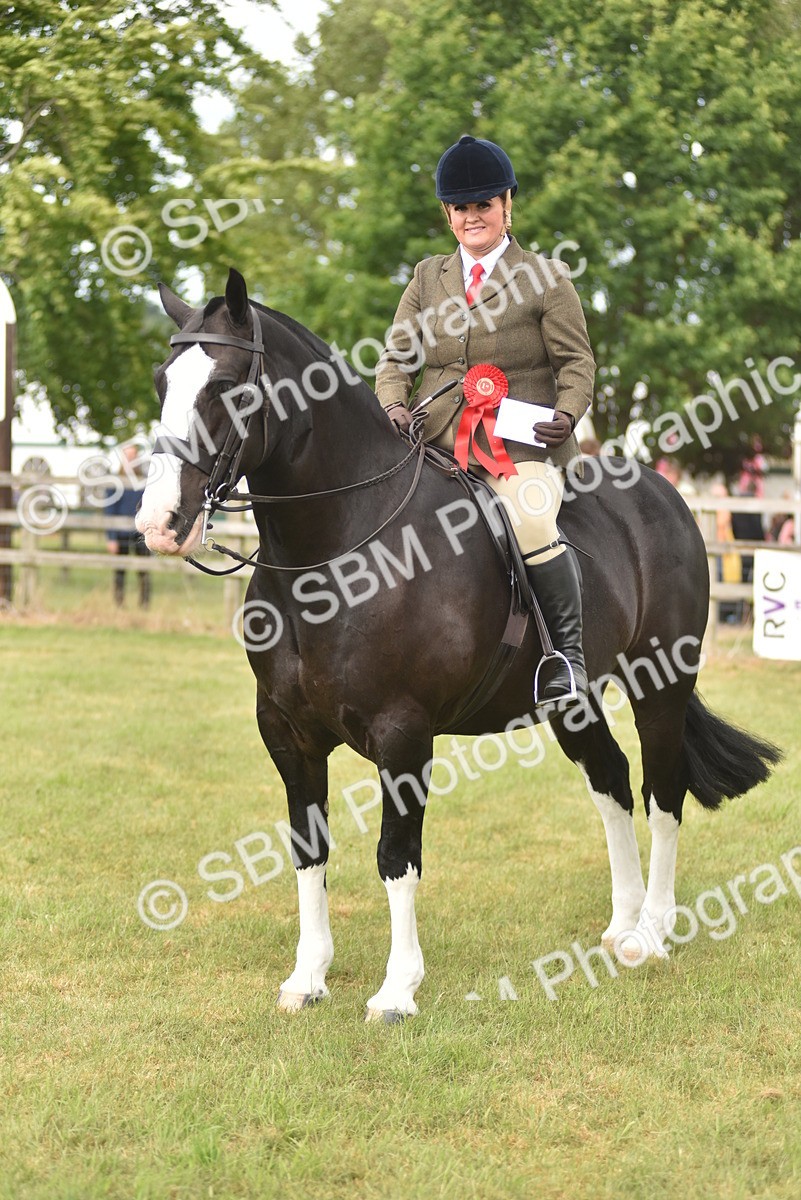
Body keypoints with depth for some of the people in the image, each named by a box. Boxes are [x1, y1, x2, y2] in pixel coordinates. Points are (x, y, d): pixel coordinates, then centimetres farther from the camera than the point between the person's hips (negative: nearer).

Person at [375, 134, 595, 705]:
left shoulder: (546, 278, 5)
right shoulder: (428, 278, 17)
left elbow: (577, 361, 4)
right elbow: (397, 355, 15)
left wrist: (567, 412, -16)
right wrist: (394, 405, -6)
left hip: (523, 445, -4)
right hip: (438, 443, 5)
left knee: (529, 524, -31)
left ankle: (571, 652, -16)